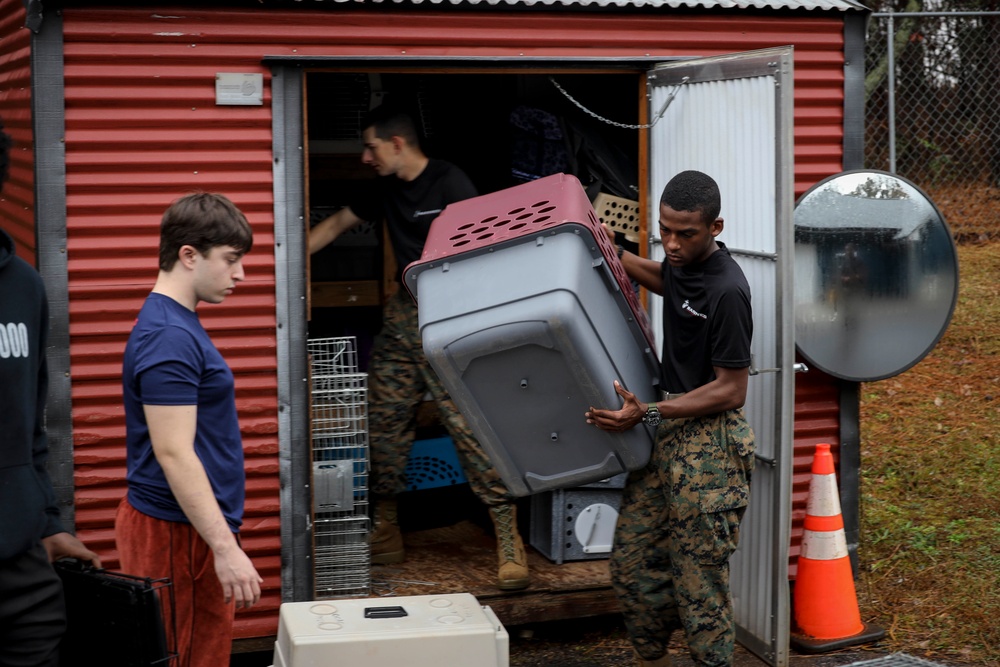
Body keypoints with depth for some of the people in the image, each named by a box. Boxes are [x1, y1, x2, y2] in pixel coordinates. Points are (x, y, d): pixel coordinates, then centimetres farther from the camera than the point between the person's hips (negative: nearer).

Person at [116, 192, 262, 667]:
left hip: (192, 526, 10)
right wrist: (226, 548, -24)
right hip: (178, 533, -10)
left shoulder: (178, 324, 14)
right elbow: (173, 453, -23)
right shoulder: (168, 336, -18)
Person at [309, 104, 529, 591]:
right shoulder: (386, 190, 15)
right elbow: (336, 225, 27)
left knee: (470, 424, -15)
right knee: (384, 422, 9)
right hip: (402, 314, 8)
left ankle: (509, 543, -14)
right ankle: (385, 535, 20)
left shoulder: (450, 184, -9)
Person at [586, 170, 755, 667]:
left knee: (699, 576, -3)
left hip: (707, 441, -9)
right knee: (631, 562, 12)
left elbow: (731, 390, -18)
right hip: (665, 430, 9)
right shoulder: (684, 261, 6)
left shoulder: (726, 291, -21)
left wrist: (647, 414, -22)